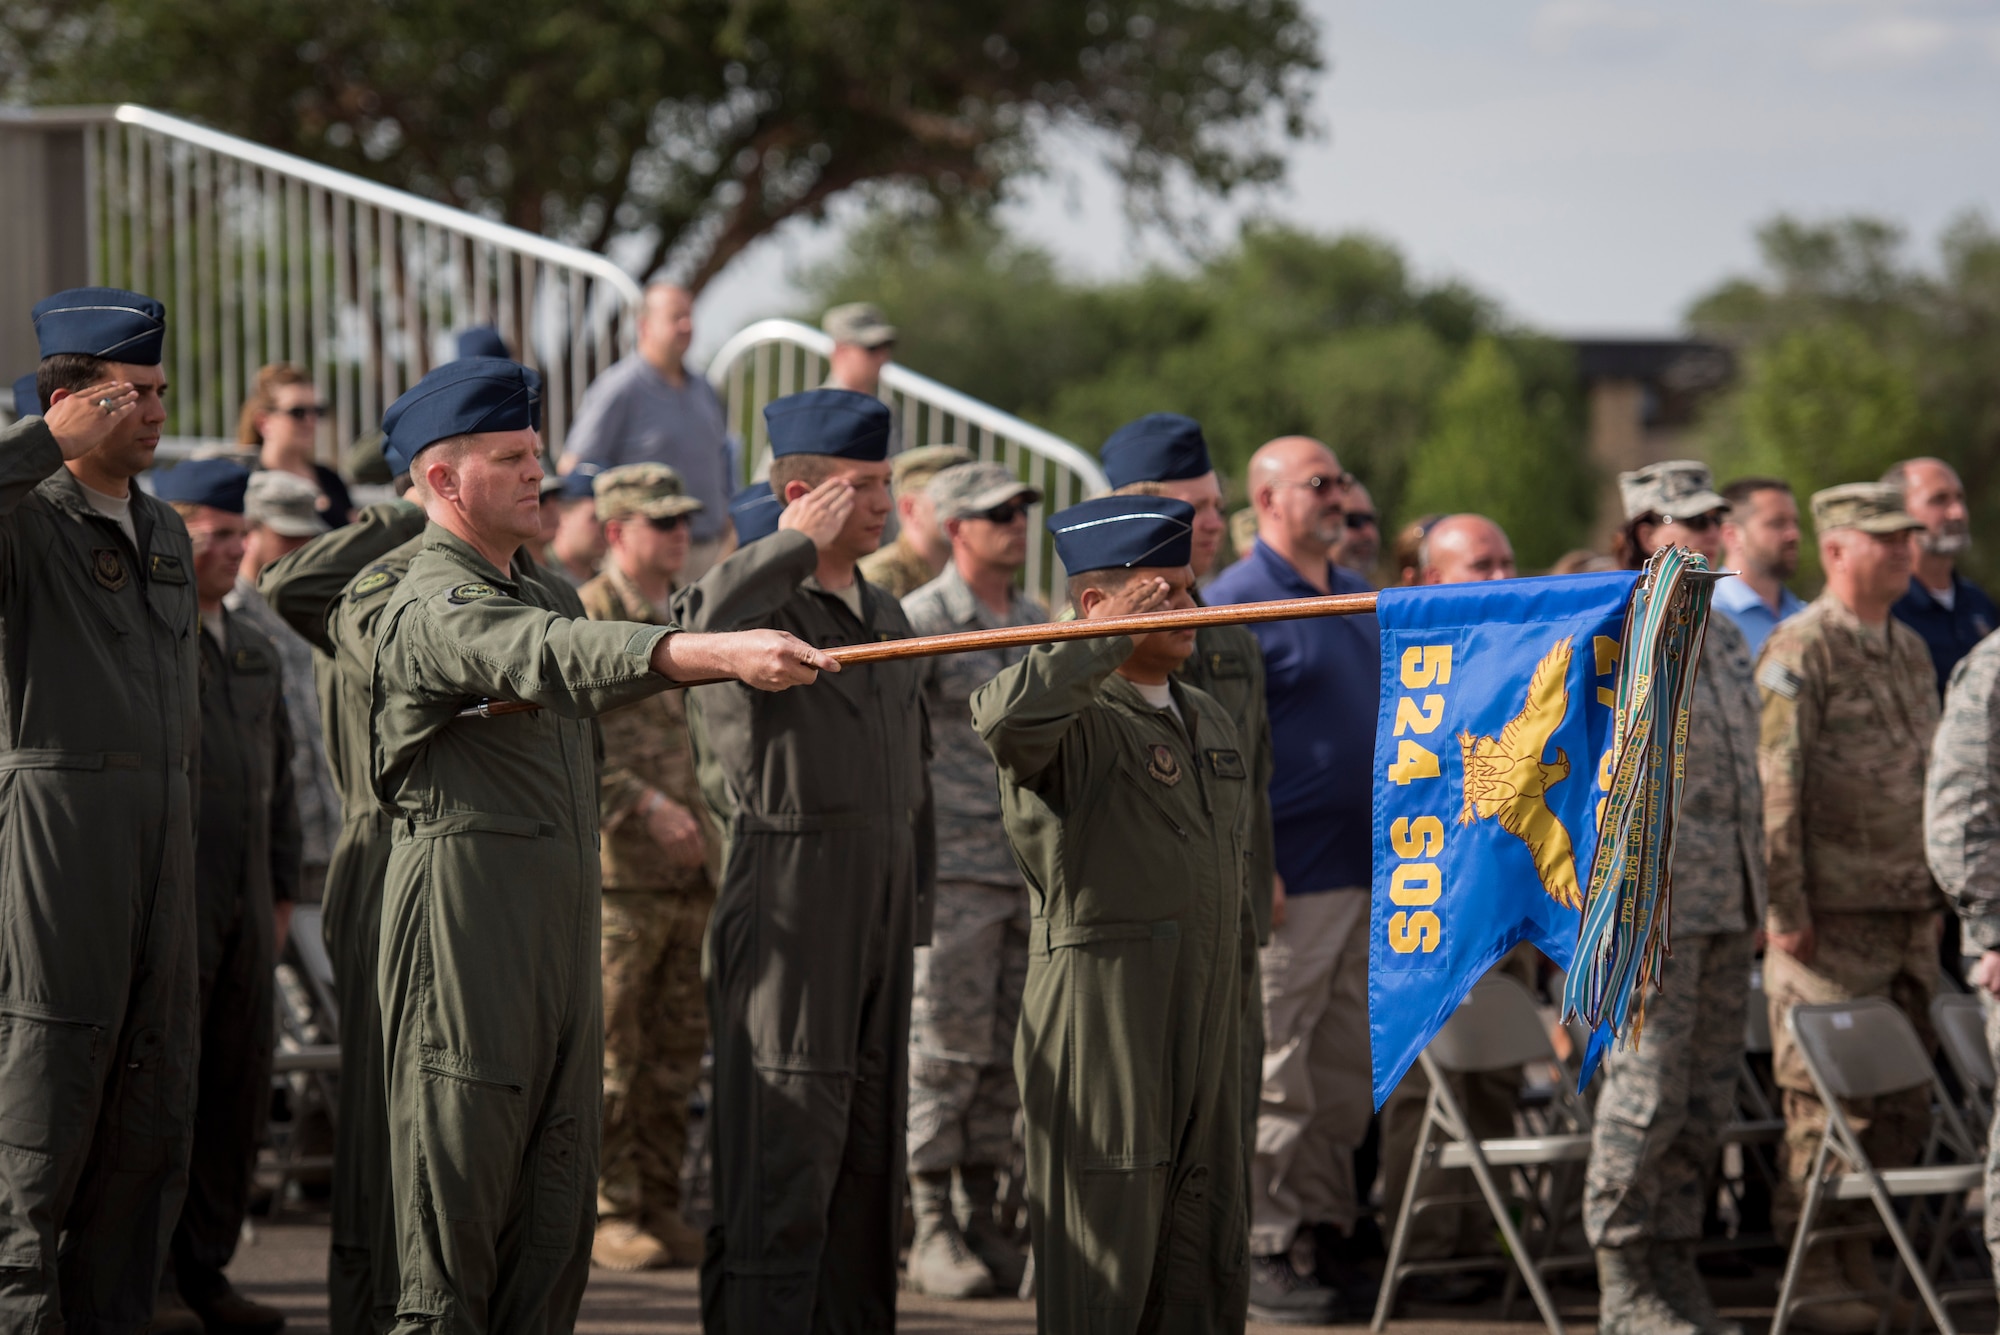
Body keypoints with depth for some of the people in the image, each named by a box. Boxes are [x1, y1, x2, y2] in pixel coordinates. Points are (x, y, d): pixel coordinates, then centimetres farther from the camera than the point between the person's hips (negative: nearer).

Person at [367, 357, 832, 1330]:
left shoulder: (536, 591, 18)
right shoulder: (431, 610, -14)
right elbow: (554, 659, -32)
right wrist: (723, 653, -44)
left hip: (561, 929, 9)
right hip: (467, 928, -9)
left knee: (558, 1203, 7)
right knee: (459, 1188, -6)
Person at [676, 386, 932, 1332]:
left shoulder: (885, 616, 16)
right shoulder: (753, 598, -9)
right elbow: (709, 628, -36)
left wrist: (911, 918, 19)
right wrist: (794, 546, -22)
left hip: (878, 922, 8)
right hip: (786, 918, -8)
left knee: (868, 1158, 12)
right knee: (781, 1162, -9)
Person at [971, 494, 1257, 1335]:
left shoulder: (1208, 720, 18)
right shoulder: (1074, 716, -9)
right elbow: (1007, 715, -35)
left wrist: (1240, 992, 23)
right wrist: (1111, 639, -24)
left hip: (1206, 1016, 8)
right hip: (1102, 1008, -8)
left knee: (1204, 1237, 10)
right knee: (1104, 1235, -4)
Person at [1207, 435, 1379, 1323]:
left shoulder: (1362, 600, 16)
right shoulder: (1235, 603, -9)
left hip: (1368, 878, 8)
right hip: (1288, 883, -8)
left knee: (1348, 1079, 11)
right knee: (1274, 1082, -4)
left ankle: (1325, 1235, 19)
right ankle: (1262, 1254, 2)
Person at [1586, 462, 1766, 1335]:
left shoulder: (1723, 638, 17)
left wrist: (1756, 898, 20)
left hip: (1728, 903, 8)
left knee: (1709, 1099, 8)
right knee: (1647, 1092, -7)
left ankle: (1674, 1263, 16)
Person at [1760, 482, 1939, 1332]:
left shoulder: (1910, 650, 16)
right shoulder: (1799, 652, -9)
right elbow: (1774, 787, -13)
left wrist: (1938, 894, 18)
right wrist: (1786, 909, -17)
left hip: (1909, 918, 7)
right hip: (1834, 917, -7)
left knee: (1903, 1105, 8)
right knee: (1825, 1105, -4)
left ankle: (1854, 1252, 18)